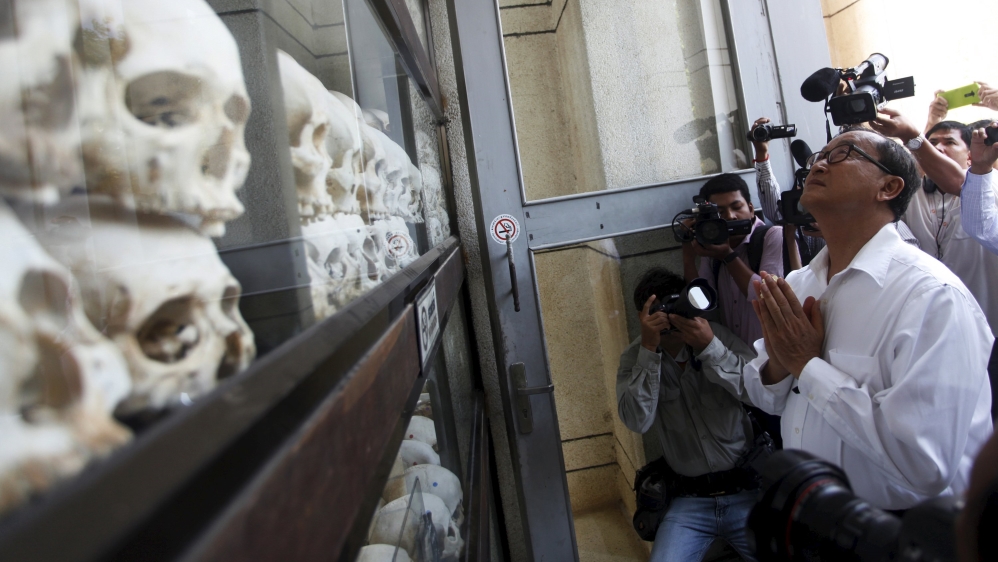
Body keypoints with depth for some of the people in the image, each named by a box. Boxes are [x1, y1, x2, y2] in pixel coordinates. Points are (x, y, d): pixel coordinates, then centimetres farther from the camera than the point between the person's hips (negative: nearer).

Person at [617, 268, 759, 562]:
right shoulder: (635, 358, -2)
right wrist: (649, 349, -24)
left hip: (747, 488, 0)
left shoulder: (718, 336, -3)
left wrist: (709, 346, -26)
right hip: (690, 499, 0)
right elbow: (637, 421, -17)